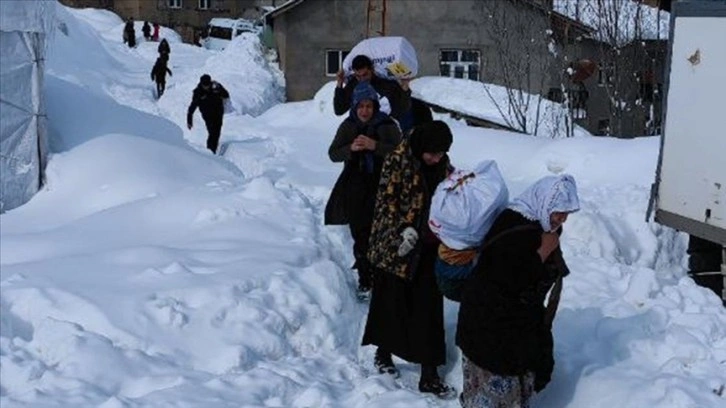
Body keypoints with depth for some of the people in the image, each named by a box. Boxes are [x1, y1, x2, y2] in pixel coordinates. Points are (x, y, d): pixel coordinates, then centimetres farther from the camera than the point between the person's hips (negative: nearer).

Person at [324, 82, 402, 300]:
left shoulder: (387, 125, -3)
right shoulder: (348, 126, 6)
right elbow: (333, 154, 3)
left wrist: (375, 146, -25)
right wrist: (351, 148, -16)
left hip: (382, 187, -3)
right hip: (355, 189, 3)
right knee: (360, 235, 5)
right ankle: (365, 279, 16)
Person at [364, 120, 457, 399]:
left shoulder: (442, 165, 4)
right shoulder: (398, 160, -13)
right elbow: (386, 202, -14)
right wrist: (402, 233, -23)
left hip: (428, 250, 5)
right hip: (396, 247, -4)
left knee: (428, 311, 4)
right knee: (392, 304, 11)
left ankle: (429, 375, 9)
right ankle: (383, 354, 34)